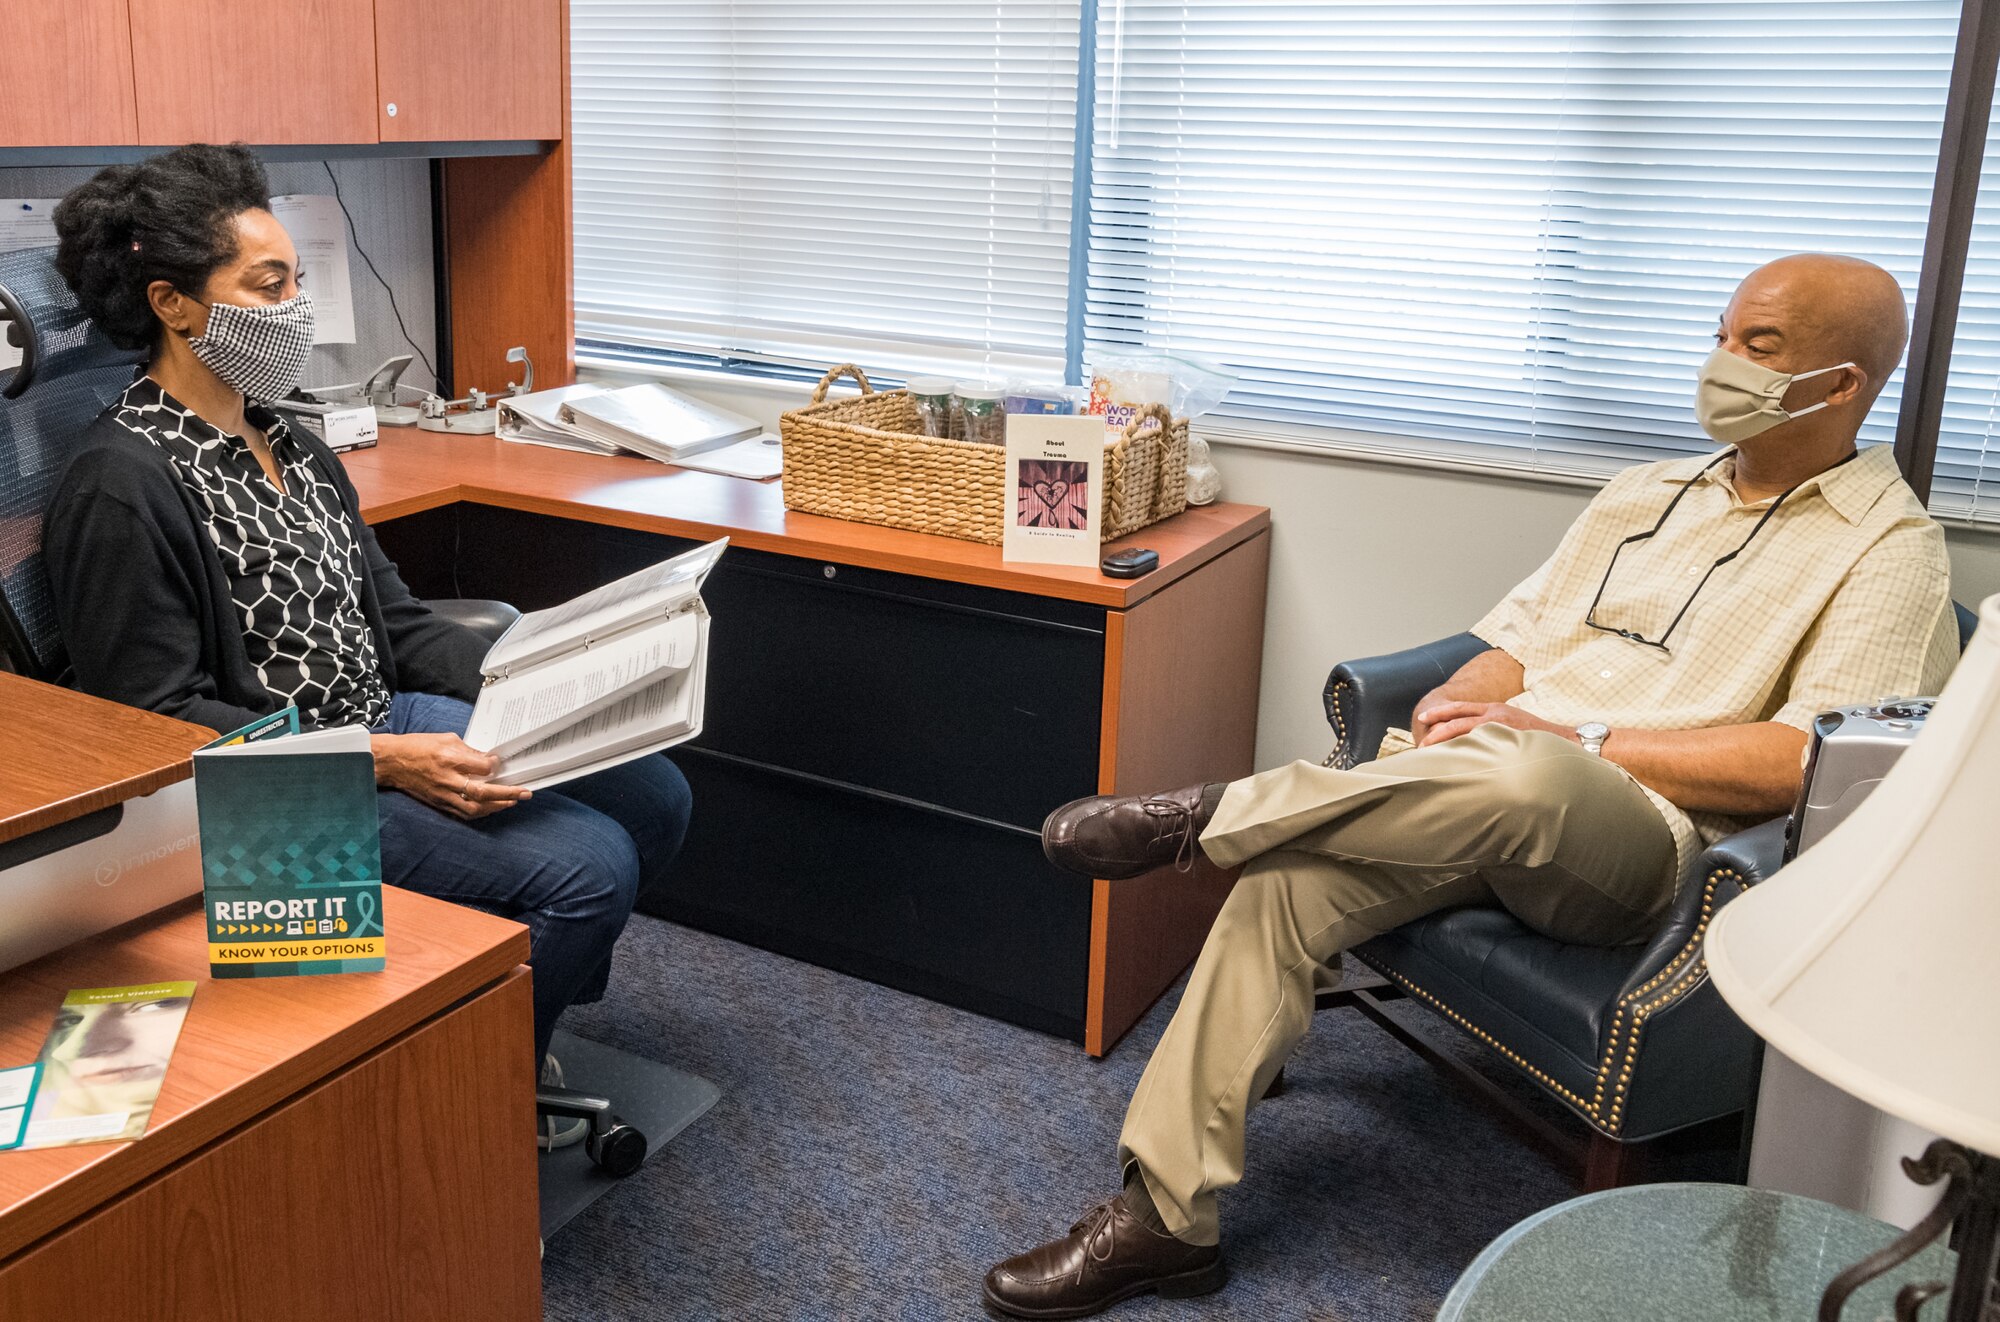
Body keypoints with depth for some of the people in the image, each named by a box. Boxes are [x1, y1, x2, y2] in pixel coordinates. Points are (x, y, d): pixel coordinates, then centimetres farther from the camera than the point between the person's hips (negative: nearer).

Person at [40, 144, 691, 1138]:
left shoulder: (288, 447, 12)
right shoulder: (123, 486, -16)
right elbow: (157, 718, -17)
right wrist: (384, 764, -24)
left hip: (387, 720, 9)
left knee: (655, 797, 1)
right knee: (588, 866, -21)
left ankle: (518, 1001, 19)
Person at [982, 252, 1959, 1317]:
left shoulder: (1888, 552, 2)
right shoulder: (1645, 492, 23)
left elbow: (1815, 762, -12)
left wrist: (1575, 741, -16)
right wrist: (1450, 710, -3)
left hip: (1645, 839, -6)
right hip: (1489, 796, 6)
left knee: (1524, 779, -41)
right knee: (1287, 883, -20)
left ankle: (1205, 816, -20)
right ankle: (1164, 1216, -11)